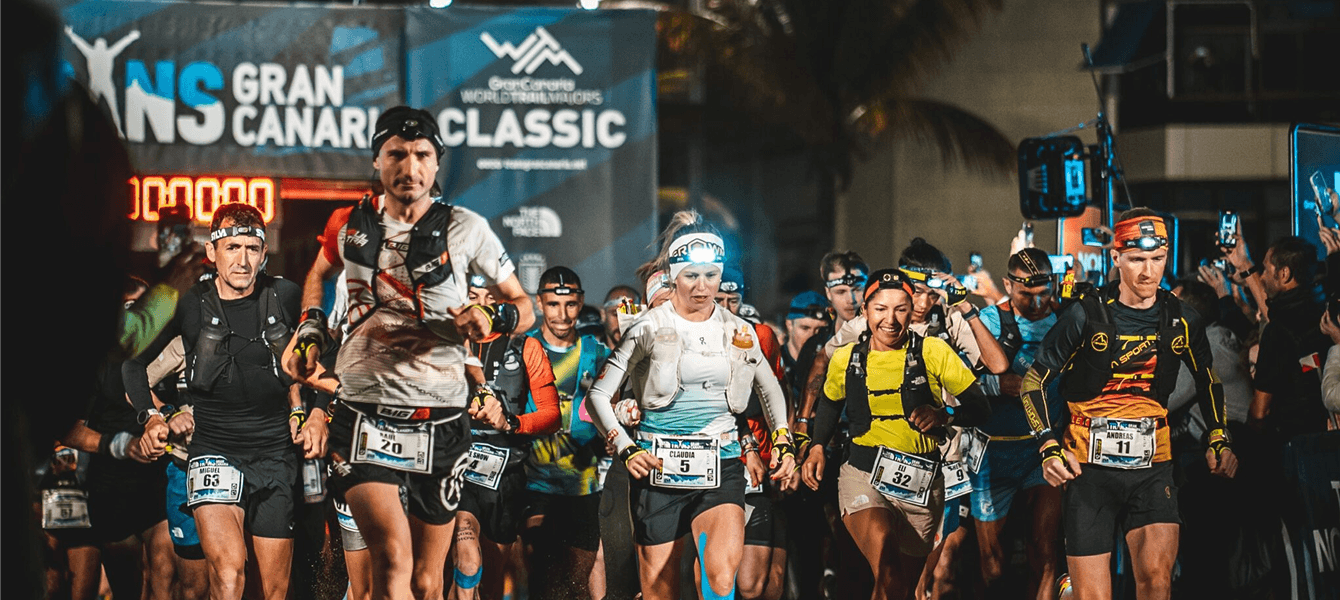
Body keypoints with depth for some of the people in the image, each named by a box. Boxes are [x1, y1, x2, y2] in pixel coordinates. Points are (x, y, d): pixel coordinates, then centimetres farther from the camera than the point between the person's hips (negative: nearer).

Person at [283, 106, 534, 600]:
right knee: (393, 560, -22)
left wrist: (493, 318, -12)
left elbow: (522, 305, 10)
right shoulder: (350, 225, 4)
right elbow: (320, 272, 28)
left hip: (440, 421, 1)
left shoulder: (464, 229, 0)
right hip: (364, 413, -1)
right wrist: (310, 329, 12)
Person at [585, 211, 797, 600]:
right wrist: (625, 449, -11)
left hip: (720, 466, 1)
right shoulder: (650, 329, 0)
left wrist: (783, 443, 12)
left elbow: (769, 388, 25)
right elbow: (599, 396, 1)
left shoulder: (737, 331, 9)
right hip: (660, 466, -1)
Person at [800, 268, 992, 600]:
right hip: (863, 476, 0)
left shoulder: (932, 352, -2)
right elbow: (830, 403, 26)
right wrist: (817, 446, 11)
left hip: (921, 483, 0)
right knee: (881, 541, -34)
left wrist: (943, 415, -21)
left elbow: (980, 407, -3)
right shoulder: (846, 359, 6)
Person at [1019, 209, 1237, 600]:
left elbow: (1208, 381, 22)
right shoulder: (1086, 316, -5)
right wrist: (1049, 447, -11)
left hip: (1152, 468, 1)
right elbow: (1034, 381, 1)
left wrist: (1219, 440, 7)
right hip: (1088, 466, -1)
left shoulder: (1182, 321, 4)